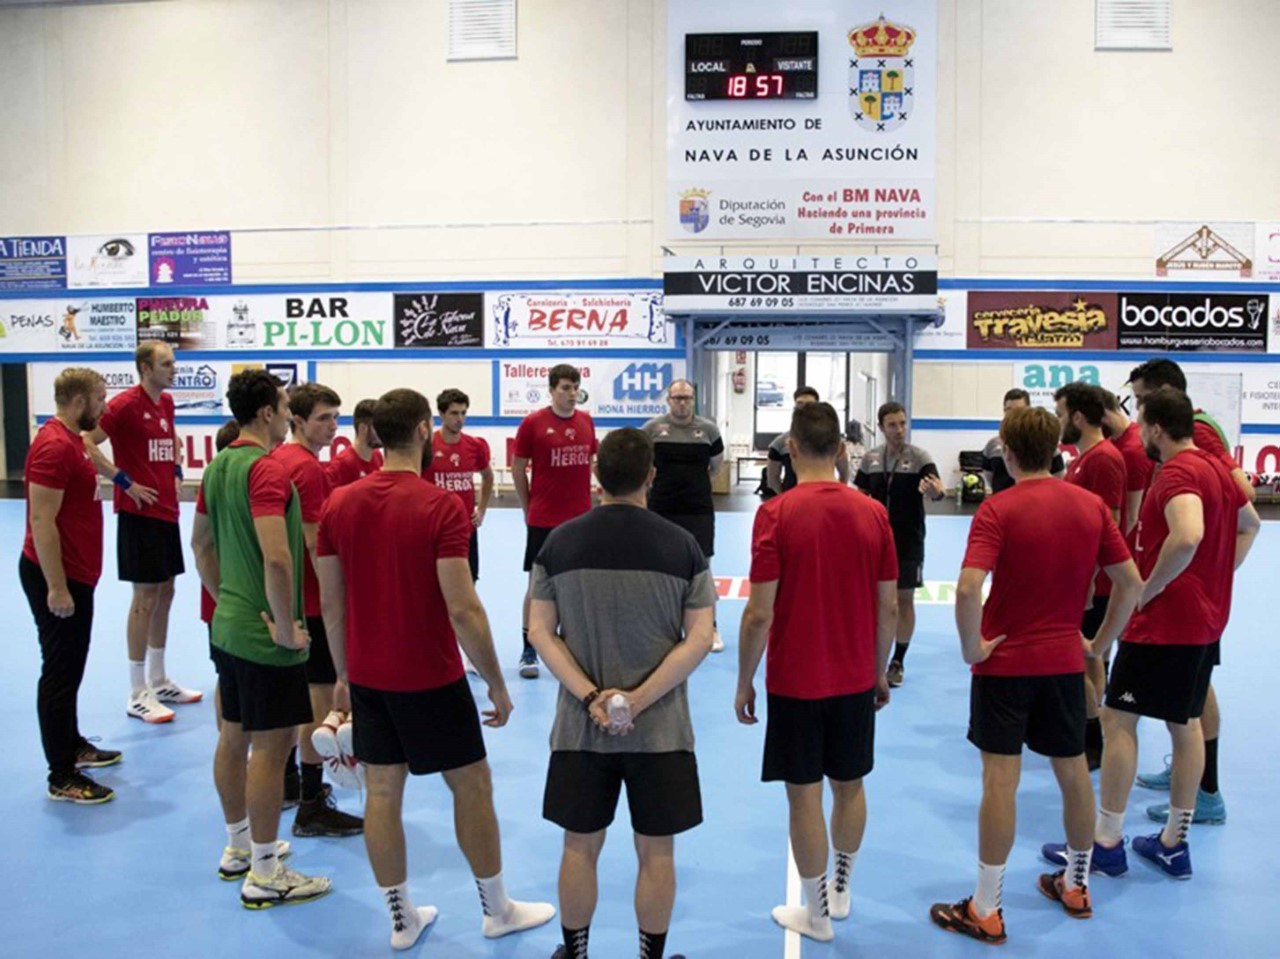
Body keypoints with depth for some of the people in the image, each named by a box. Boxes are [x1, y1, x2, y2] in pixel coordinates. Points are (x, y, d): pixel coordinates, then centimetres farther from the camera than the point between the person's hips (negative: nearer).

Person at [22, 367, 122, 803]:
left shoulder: (70, 440, 11)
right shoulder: (54, 447, -21)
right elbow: (42, 523, -24)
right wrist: (57, 588, -24)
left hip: (74, 574, 10)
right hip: (57, 578, -10)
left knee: (70, 667, 20)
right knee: (60, 672, -2)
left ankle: (72, 745, 35)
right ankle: (62, 777, 8)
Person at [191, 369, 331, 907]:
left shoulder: (217, 467, 9)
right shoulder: (267, 469, -20)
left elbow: (201, 545, 19)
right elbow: (276, 557, -31)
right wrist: (286, 627, -21)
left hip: (228, 626, 9)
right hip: (266, 637, -9)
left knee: (233, 737, 18)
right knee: (271, 747, 0)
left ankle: (239, 848, 35)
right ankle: (264, 876, 11)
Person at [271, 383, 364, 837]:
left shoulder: (278, 458, 10)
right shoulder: (307, 468, -18)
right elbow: (316, 544, -22)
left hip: (285, 596, 10)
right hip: (312, 600, -10)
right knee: (320, 698, -2)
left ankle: (287, 781, 33)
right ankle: (312, 807, 4)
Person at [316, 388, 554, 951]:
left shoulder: (338, 504, -1)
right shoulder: (442, 507, -17)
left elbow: (331, 603, 4)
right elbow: (462, 609, -20)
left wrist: (344, 674, 16)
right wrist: (496, 684, -10)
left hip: (367, 677, 5)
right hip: (430, 678, -5)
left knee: (381, 792, 13)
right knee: (472, 785, 11)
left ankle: (402, 919, 26)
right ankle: (497, 909, 26)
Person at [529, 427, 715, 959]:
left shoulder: (560, 542, -4)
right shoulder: (682, 544, -8)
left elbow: (540, 632, -4)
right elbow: (700, 639, -10)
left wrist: (590, 696, -9)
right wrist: (640, 698, -11)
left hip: (581, 727, 2)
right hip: (661, 728, -1)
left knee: (580, 846, 16)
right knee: (656, 851, 13)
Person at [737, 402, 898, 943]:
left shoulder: (776, 514, -15)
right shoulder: (872, 513, -5)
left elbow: (760, 613, -16)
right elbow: (888, 608, 0)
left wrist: (744, 681, -3)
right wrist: (880, 671, 14)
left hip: (795, 681, -4)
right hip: (855, 679, 4)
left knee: (804, 795, 9)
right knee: (850, 786, 20)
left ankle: (816, 914, 22)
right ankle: (840, 892, 39)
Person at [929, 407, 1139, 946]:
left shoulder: (998, 510, -15)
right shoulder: (1091, 506, 0)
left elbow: (967, 589, -27)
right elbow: (1131, 585, 2)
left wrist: (972, 650, -14)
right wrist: (1099, 643, 10)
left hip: (1005, 661, -5)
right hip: (1065, 660, 5)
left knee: (1000, 780, 0)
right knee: (1073, 772, 19)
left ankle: (986, 911, 10)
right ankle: (1076, 886, 37)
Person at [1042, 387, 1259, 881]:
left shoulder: (1177, 473, -19)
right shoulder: (1215, 466, 9)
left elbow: (1187, 536, -37)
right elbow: (1249, 524, 24)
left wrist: (1151, 586, -23)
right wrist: (1217, 577, 17)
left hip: (1163, 622, -10)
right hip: (1205, 619, 10)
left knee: (1117, 718, -1)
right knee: (1186, 723, 14)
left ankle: (1107, 842, 6)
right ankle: (1174, 844, 23)